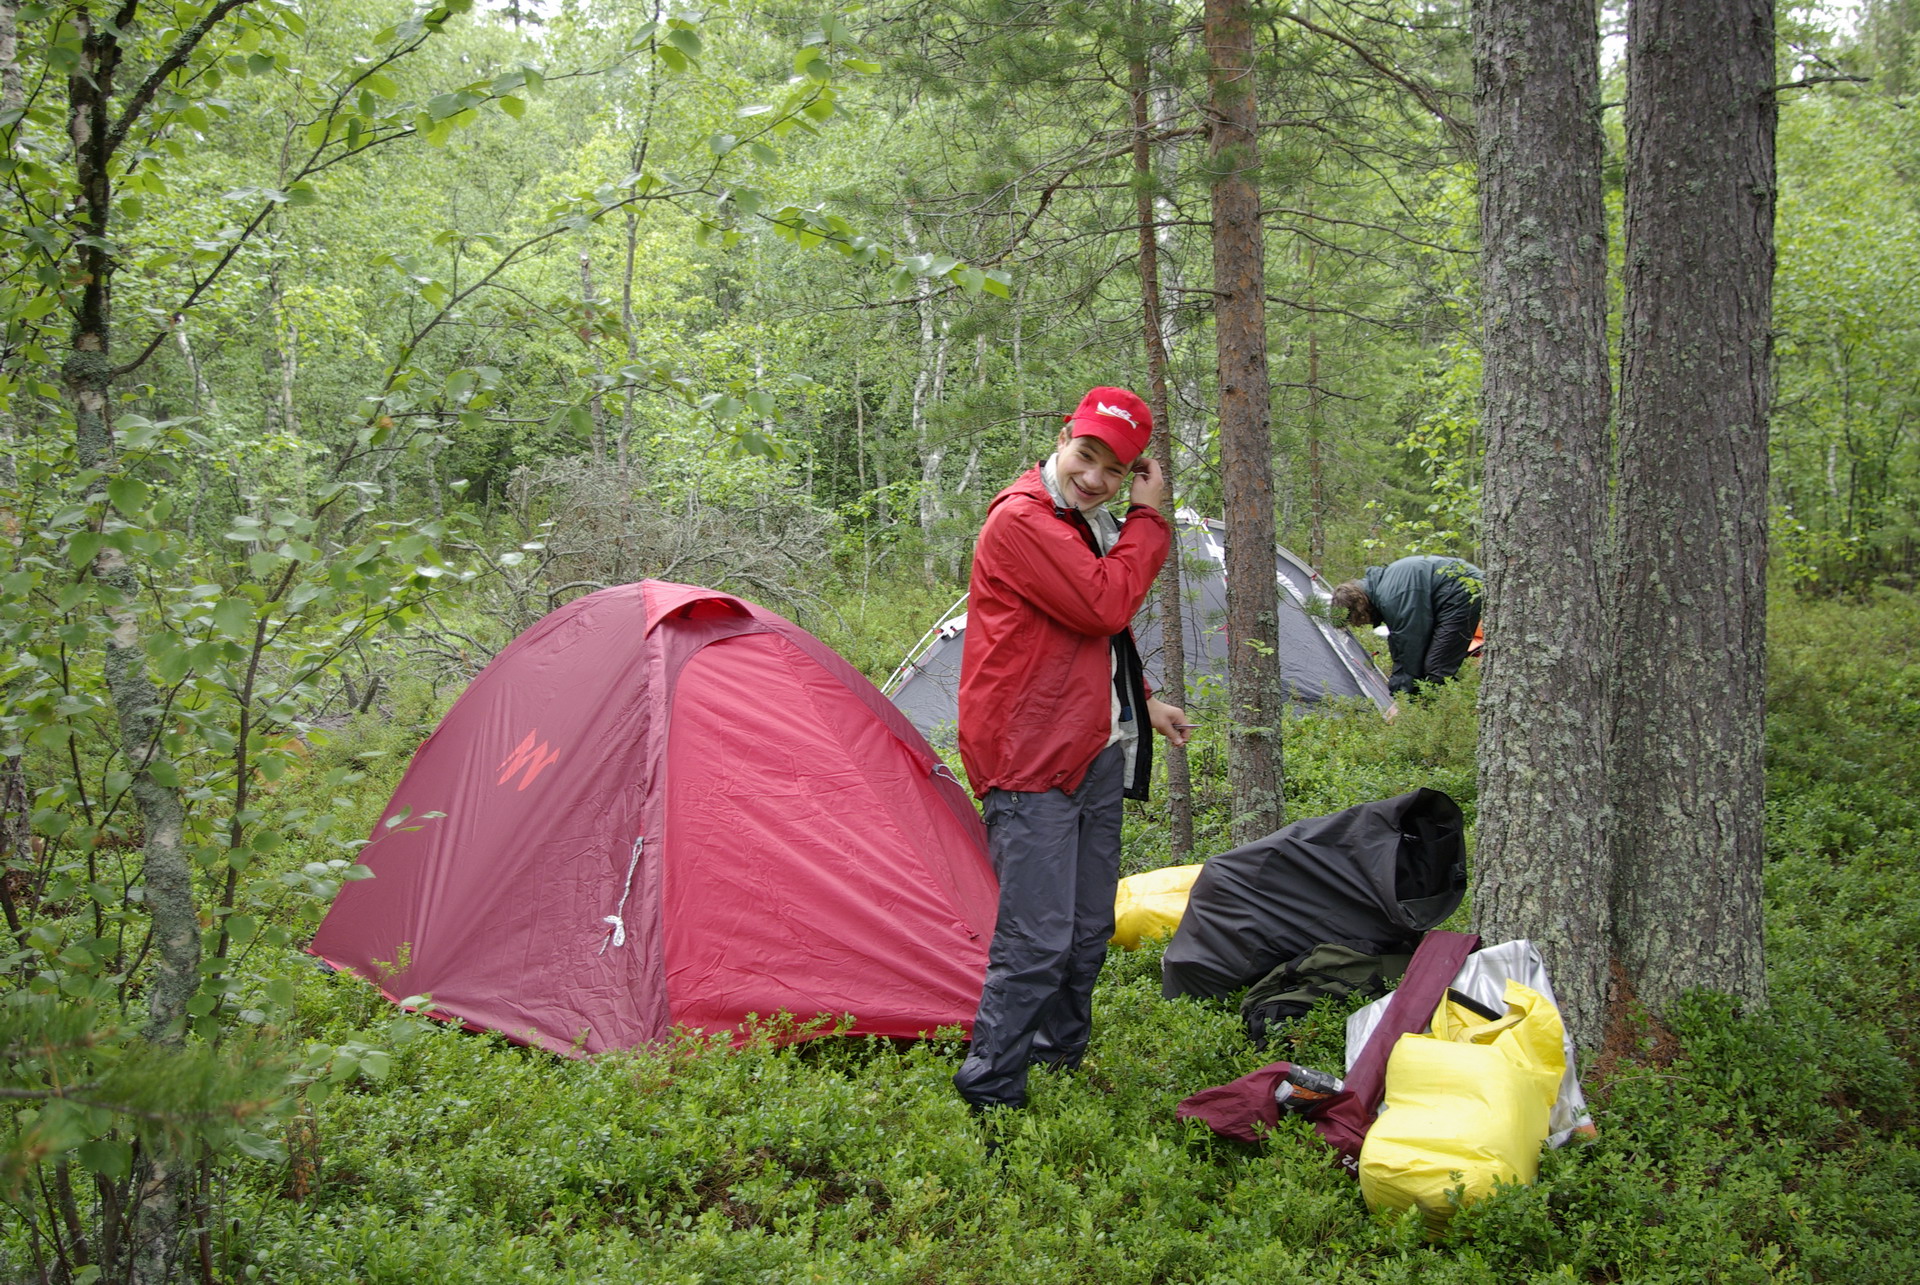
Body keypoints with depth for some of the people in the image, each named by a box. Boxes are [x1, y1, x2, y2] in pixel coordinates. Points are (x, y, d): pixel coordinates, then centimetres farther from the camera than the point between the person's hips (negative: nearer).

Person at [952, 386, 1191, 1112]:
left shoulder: (1094, 526, 17)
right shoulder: (1022, 519, -14)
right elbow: (1104, 607, -22)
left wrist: (1141, 703, 21)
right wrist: (1148, 520, -12)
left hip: (1096, 754, 10)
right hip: (1031, 757, -10)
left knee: (1088, 934, 16)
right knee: (1035, 940, -11)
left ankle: (1060, 1067, 30)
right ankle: (988, 1098, -2)